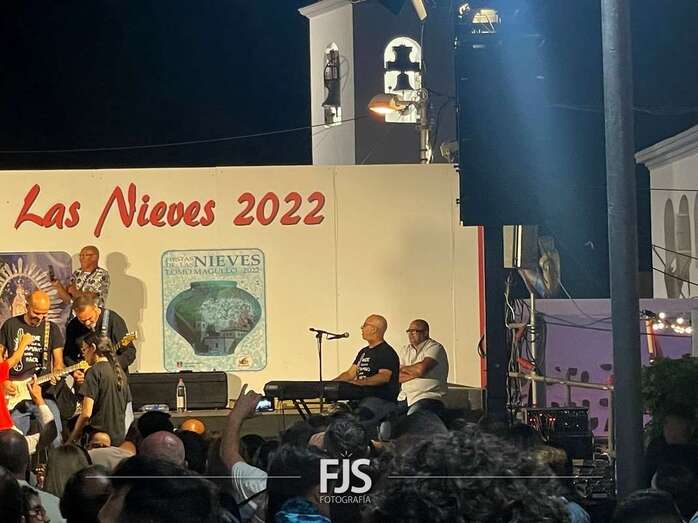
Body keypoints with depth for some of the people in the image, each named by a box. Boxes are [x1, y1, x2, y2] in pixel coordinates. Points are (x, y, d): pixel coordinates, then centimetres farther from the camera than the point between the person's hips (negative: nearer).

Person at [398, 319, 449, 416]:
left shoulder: (435, 347, -2)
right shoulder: (406, 350, 18)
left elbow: (421, 368, -18)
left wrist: (403, 368, 1)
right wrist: (415, 373, -7)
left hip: (429, 398, -7)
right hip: (405, 398, 7)